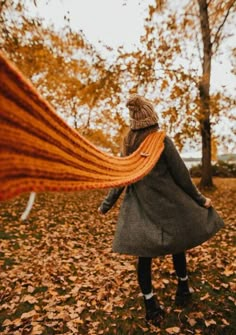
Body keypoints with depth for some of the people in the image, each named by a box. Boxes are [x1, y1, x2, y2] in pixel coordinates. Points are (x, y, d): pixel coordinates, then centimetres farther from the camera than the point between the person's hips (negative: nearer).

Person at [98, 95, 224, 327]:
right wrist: (199, 199, 4)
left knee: (144, 255, 8)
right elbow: (181, 176, -8)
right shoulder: (163, 141, -11)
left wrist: (106, 205, 16)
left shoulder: (127, 146, 1)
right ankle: (183, 290, 36)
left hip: (139, 209, 3)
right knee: (178, 246, 19)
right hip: (169, 205, -2)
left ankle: (150, 306, 13)